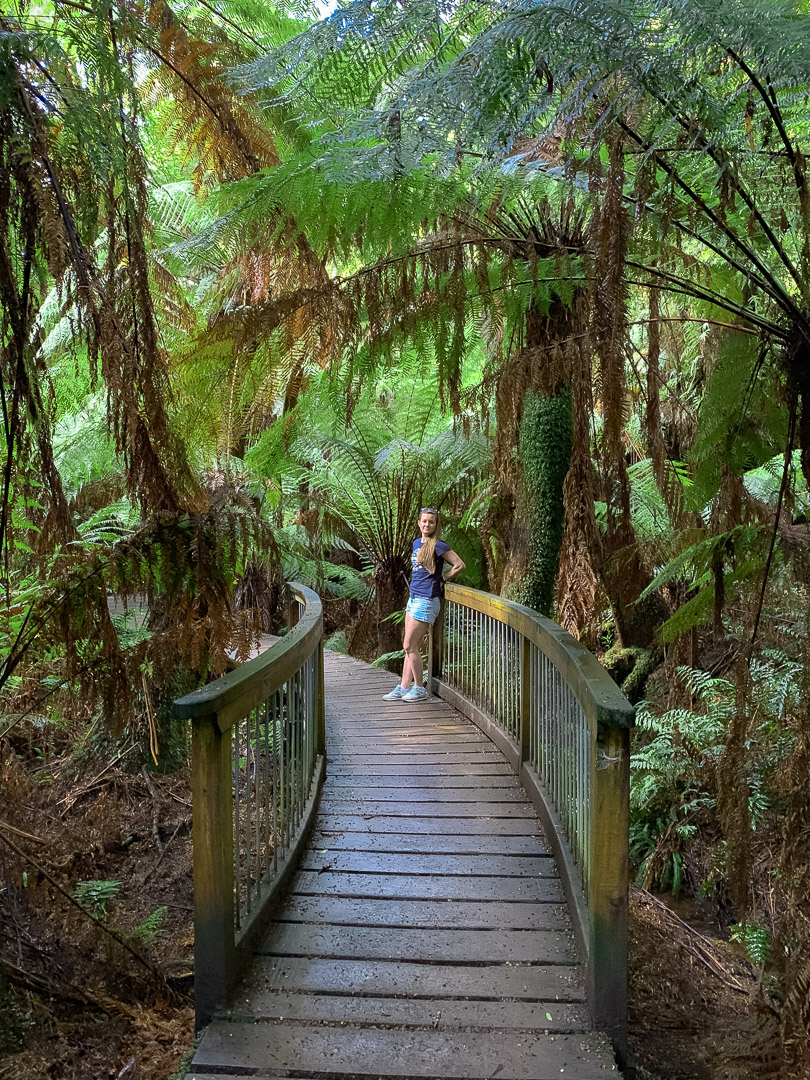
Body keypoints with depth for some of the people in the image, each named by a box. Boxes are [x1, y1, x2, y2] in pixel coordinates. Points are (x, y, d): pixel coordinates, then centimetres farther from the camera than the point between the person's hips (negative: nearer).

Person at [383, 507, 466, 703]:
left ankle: (419, 689, 7)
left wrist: (441, 580, -4)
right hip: (414, 598, 8)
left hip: (427, 601, -8)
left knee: (410, 646, -5)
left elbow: (460, 565, -15)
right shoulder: (416, 543, 12)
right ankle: (404, 688, 16)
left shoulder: (438, 545, -12)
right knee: (411, 647, 10)